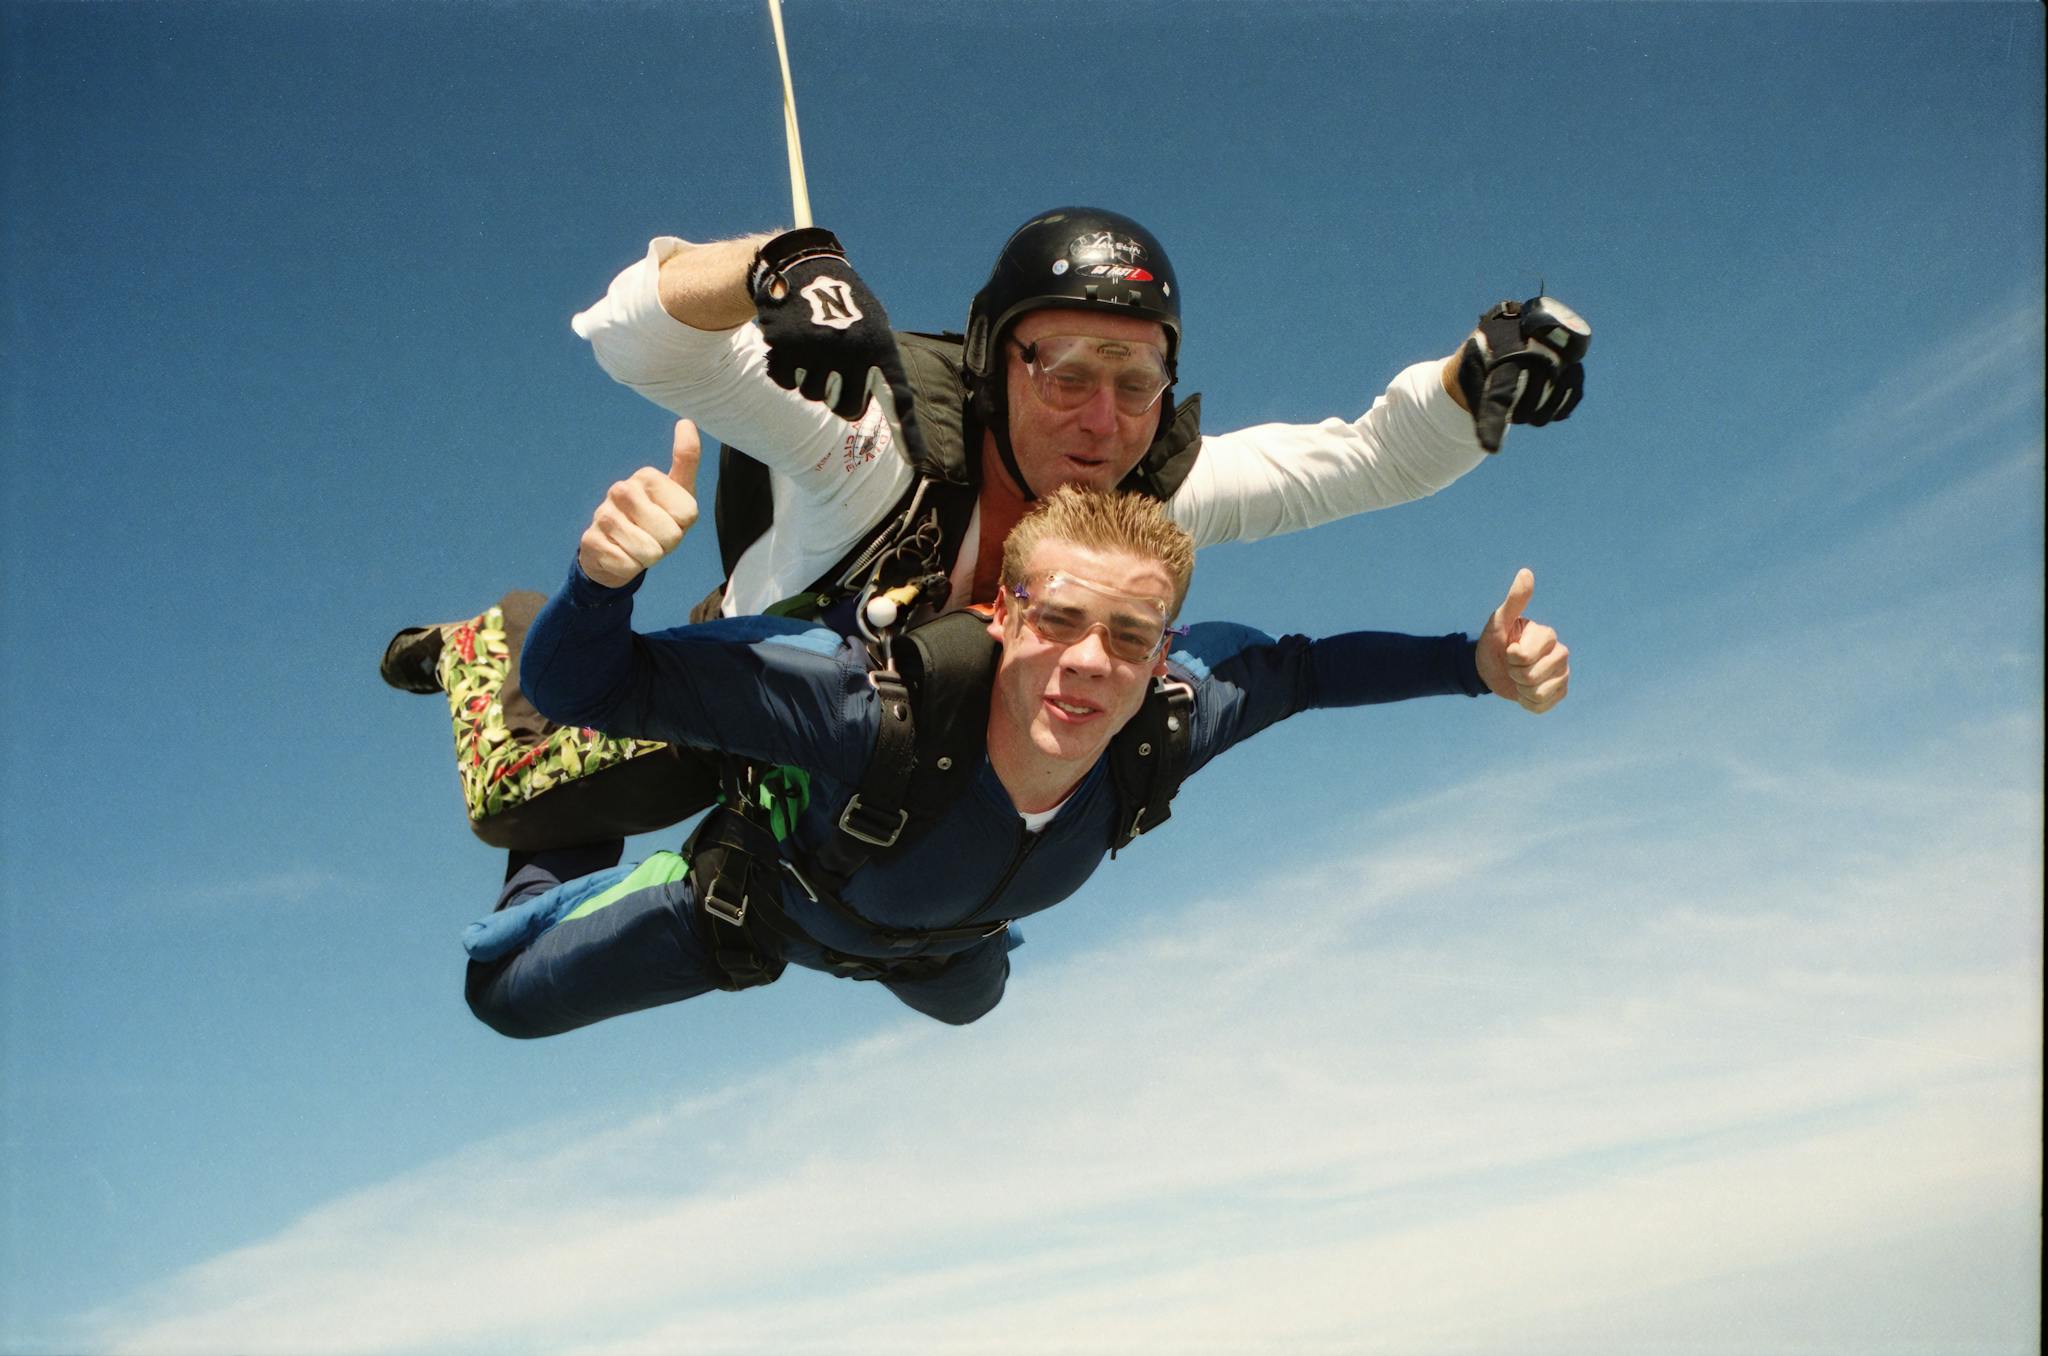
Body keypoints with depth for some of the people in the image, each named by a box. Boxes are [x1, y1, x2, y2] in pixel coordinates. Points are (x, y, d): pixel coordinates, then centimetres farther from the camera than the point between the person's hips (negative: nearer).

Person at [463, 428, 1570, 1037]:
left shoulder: (1172, 718, -39)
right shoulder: (868, 700, -51)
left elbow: (1301, 667, -18)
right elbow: (578, 687, -49)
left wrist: (1479, 665, -31)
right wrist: (604, 573, -71)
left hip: (932, 940, 4)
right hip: (762, 895, -4)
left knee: (967, 993, 38)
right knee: (505, 993, 10)